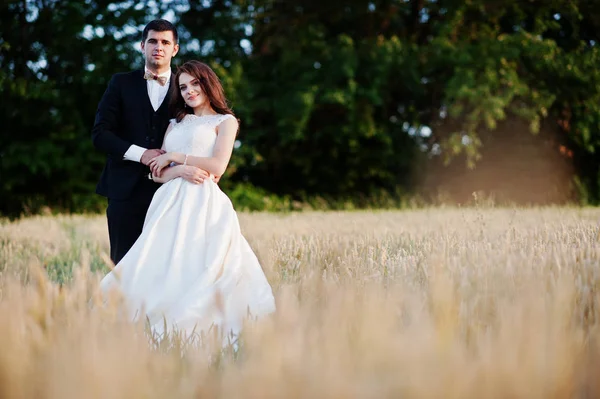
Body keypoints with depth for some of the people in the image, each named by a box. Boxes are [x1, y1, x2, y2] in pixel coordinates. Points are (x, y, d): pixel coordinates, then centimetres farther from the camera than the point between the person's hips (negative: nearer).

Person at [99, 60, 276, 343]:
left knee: (196, 265, -18)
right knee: (164, 265, -11)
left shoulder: (225, 121, 12)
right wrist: (181, 170, -7)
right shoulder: (176, 124, 25)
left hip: (203, 203, -4)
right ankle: (166, 334, -11)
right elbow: (156, 172, 14)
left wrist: (176, 157, 1)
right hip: (170, 203, 5)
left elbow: (218, 166, -4)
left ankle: (198, 335, -16)